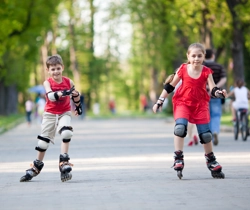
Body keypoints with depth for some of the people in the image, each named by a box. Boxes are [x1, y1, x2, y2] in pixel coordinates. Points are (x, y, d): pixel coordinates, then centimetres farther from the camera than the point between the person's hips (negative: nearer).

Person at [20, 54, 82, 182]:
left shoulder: (68, 82, -6)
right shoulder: (47, 83, -12)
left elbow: (75, 95, 14)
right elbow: (50, 95, -32)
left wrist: (78, 106, 28)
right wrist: (62, 93, -49)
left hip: (64, 113, 0)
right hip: (50, 114, 0)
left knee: (66, 133, -26)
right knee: (43, 140, 6)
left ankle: (64, 162, -18)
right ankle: (37, 166, 22)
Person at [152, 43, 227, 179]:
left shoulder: (206, 72, -5)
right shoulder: (183, 69, -5)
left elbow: (213, 89, -9)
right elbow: (170, 86, 3)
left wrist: (219, 93, -32)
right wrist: (159, 101, 4)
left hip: (200, 104, 1)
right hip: (183, 103, -1)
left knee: (206, 134, 4)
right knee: (180, 127, -25)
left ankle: (211, 162, 23)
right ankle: (178, 159, -18)